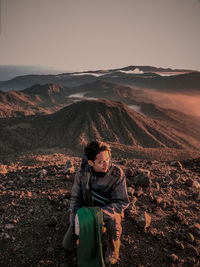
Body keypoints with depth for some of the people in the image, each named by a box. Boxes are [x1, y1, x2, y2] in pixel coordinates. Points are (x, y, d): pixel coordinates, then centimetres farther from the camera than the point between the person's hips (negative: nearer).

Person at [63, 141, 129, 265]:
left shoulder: (117, 173, -25)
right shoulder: (82, 173, -17)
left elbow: (122, 202, -22)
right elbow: (76, 198, -7)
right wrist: (76, 222, -17)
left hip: (109, 210, -2)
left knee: (113, 222, -38)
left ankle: (112, 253, -7)